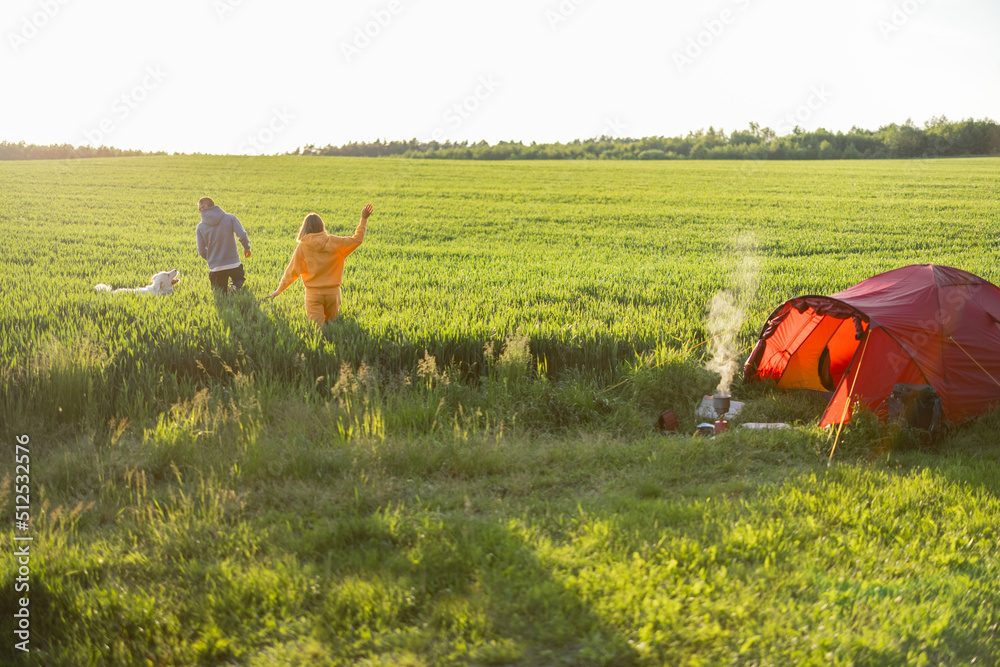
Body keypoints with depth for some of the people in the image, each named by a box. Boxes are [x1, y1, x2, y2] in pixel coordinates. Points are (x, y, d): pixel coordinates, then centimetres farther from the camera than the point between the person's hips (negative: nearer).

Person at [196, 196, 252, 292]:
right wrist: (247, 248, 8)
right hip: (234, 264, 0)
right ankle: (236, 286, -5)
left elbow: (202, 251, 0)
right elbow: (242, 236, -12)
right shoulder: (230, 218, -3)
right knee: (239, 278, 31)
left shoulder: (200, 227, -1)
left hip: (215, 267, 0)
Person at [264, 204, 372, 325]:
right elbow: (356, 240, 5)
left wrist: (279, 290, 11)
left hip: (313, 293, -1)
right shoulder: (333, 242, -1)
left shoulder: (302, 247, -3)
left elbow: (292, 272, 0)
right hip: (333, 292, 1)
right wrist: (364, 219, 12)